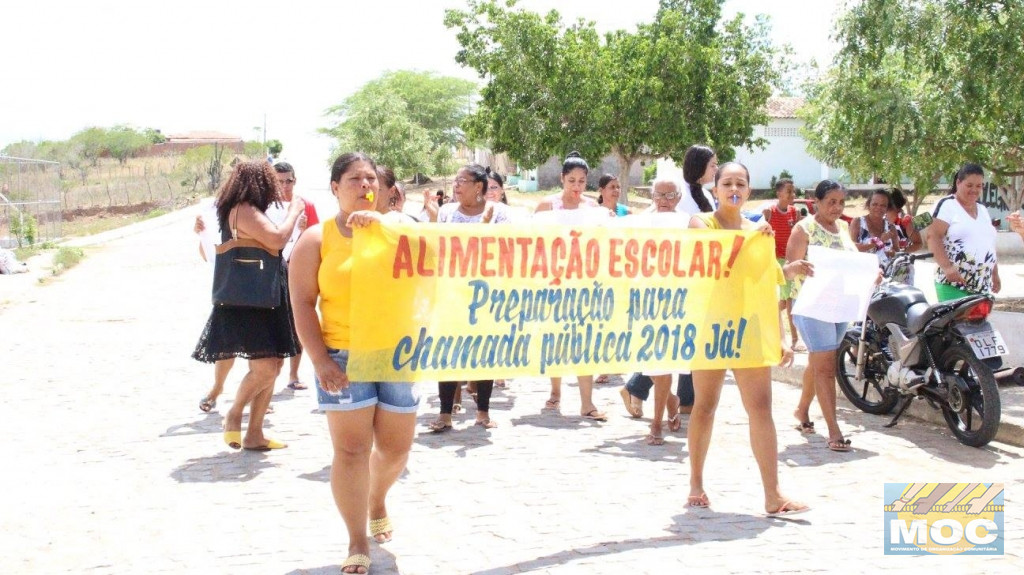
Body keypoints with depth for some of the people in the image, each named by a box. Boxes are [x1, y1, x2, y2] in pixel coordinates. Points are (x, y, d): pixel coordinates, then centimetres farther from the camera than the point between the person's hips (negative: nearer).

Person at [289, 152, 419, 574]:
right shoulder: (317, 238, 2)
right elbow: (302, 304, -4)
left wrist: (382, 224, -19)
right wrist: (320, 360, -13)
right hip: (344, 356, -3)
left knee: (396, 448, 10)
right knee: (351, 449, -6)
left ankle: (377, 500, 42)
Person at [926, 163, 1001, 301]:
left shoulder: (983, 210, 21)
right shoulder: (947, 205, -4)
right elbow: (933, 237, -15)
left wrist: (995, 274, 25)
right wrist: (947, 267, -25)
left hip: (982, 286, 8)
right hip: (953, 284, -7)